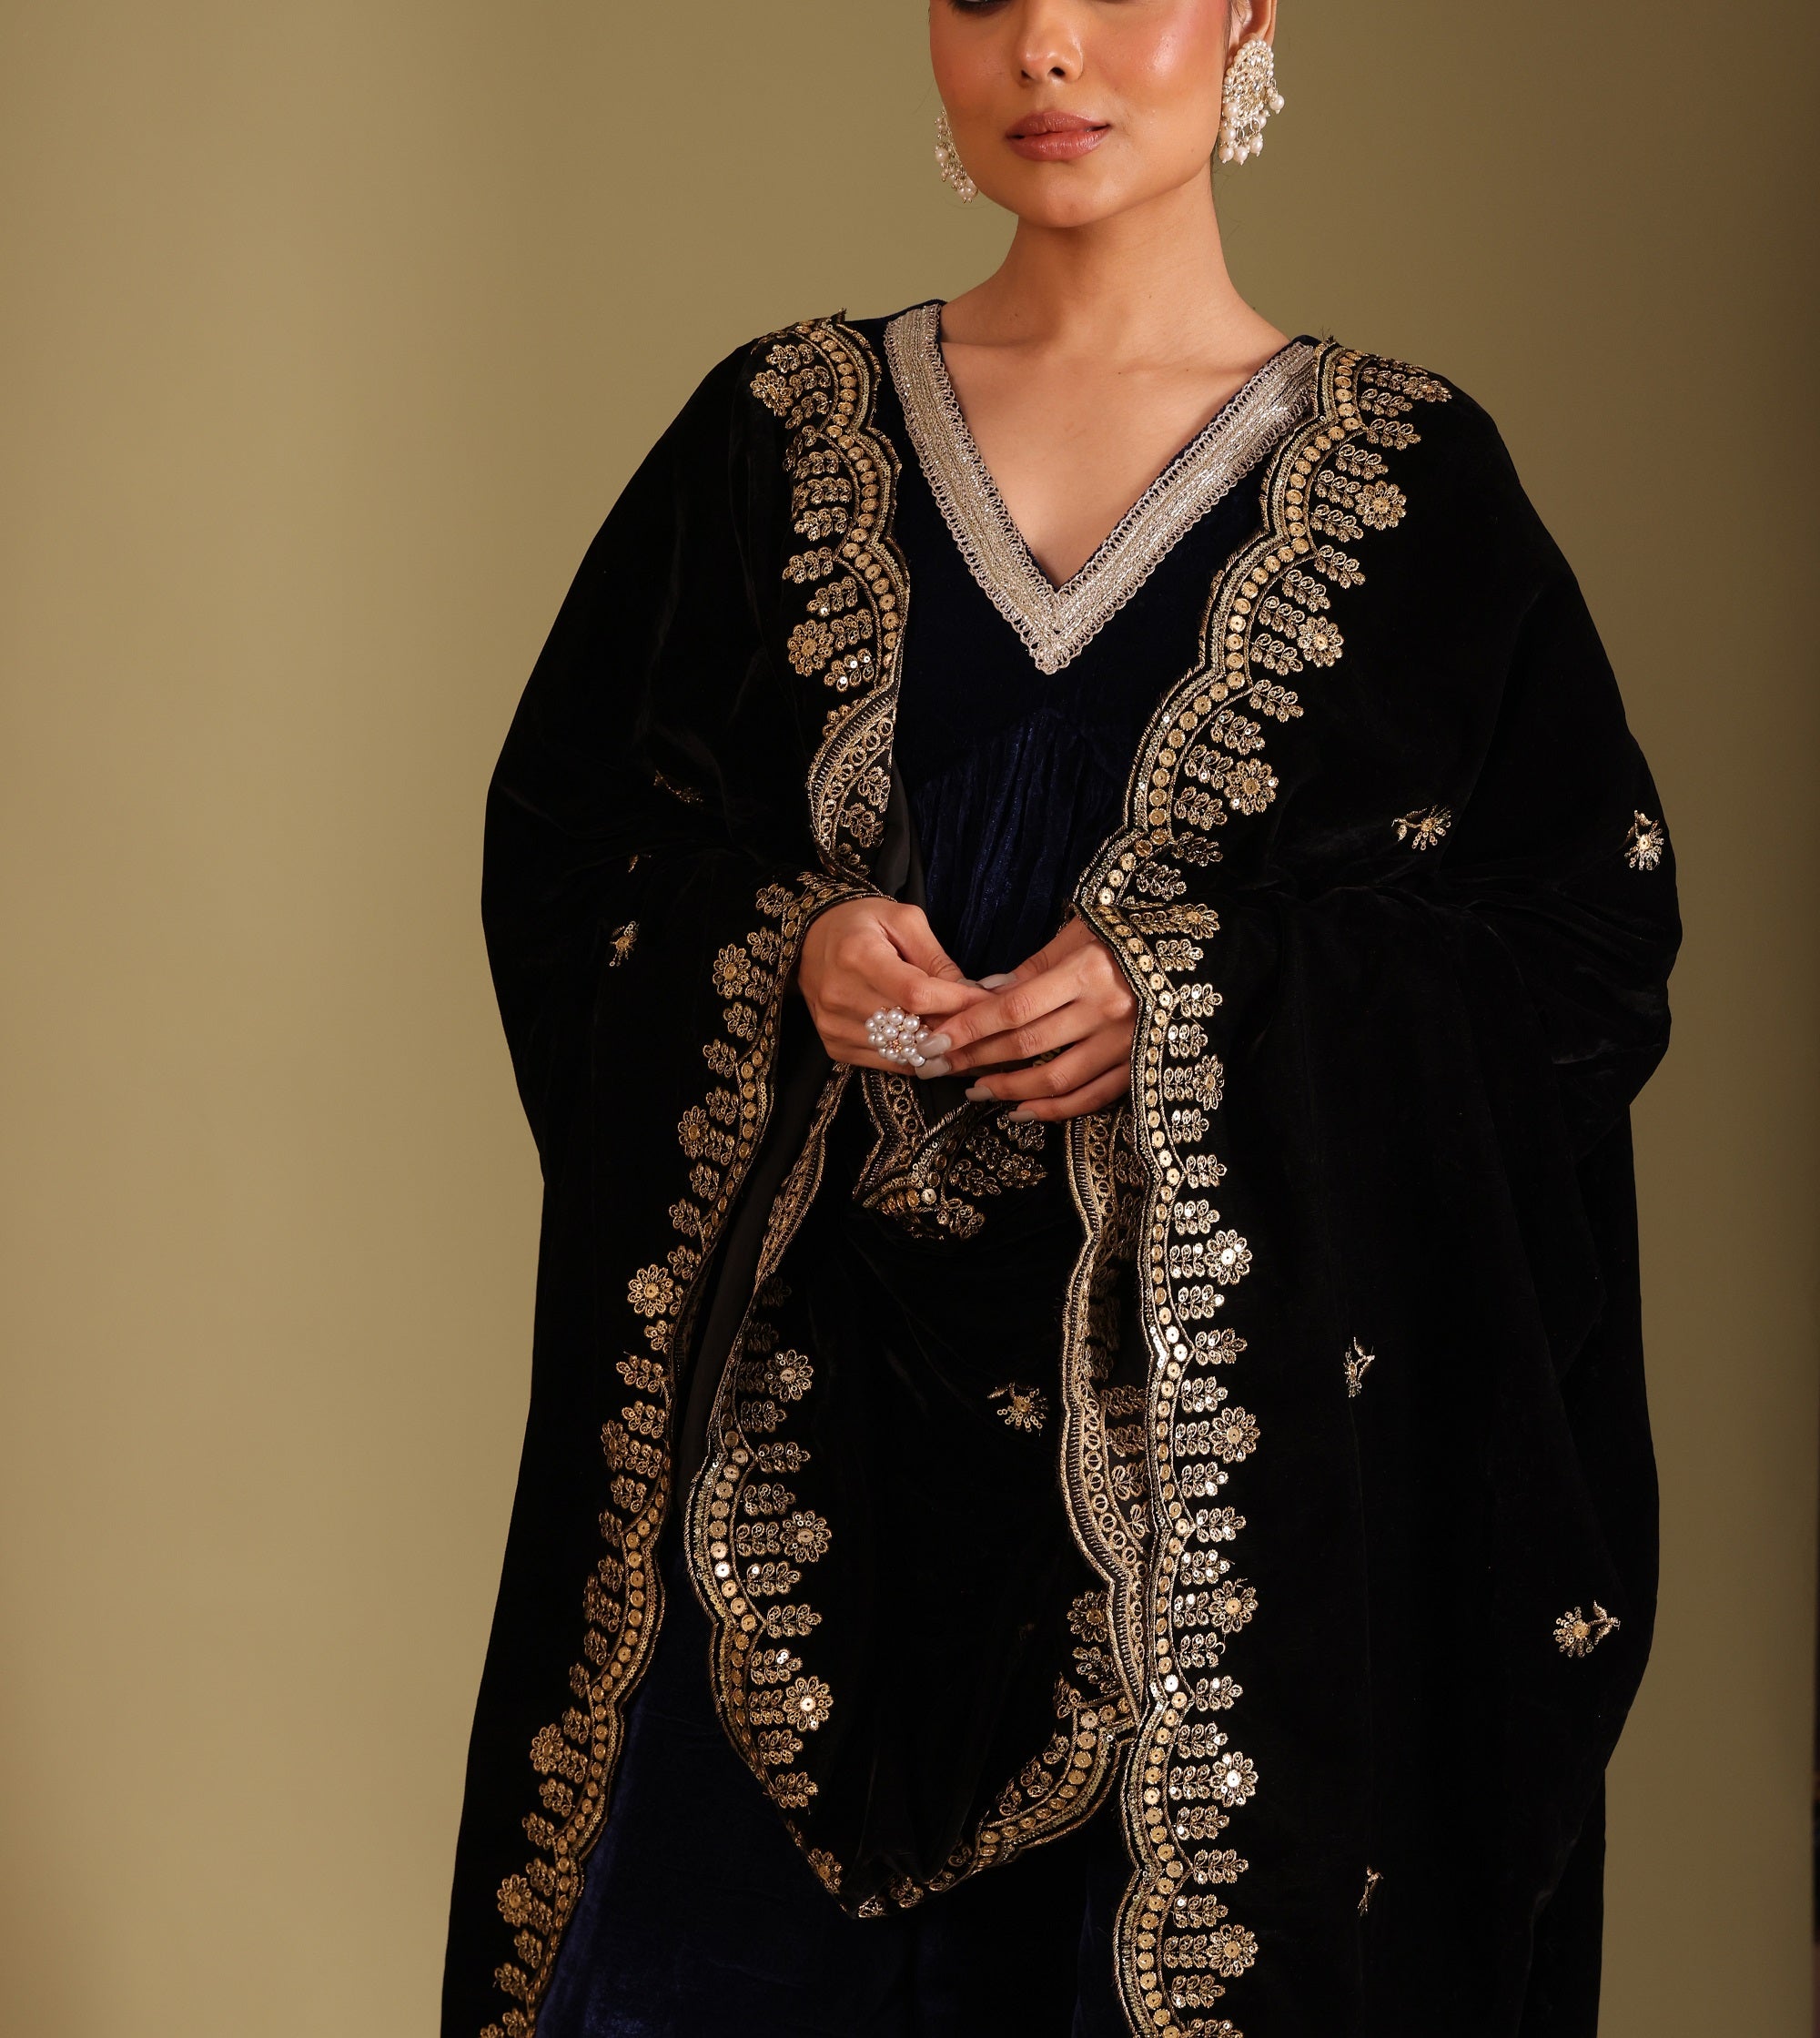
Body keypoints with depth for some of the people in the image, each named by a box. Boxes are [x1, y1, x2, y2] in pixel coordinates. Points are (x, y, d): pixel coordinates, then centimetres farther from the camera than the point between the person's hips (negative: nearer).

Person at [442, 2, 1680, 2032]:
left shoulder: (1410, 478, 3)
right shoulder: (778, 433, 7)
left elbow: (1597, 920, -1)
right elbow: (561, 834, 10)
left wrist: (1194, 997, -14)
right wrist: (787, 945, -11)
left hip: (1220, 1396, -1)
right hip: (813, 1386, 2)